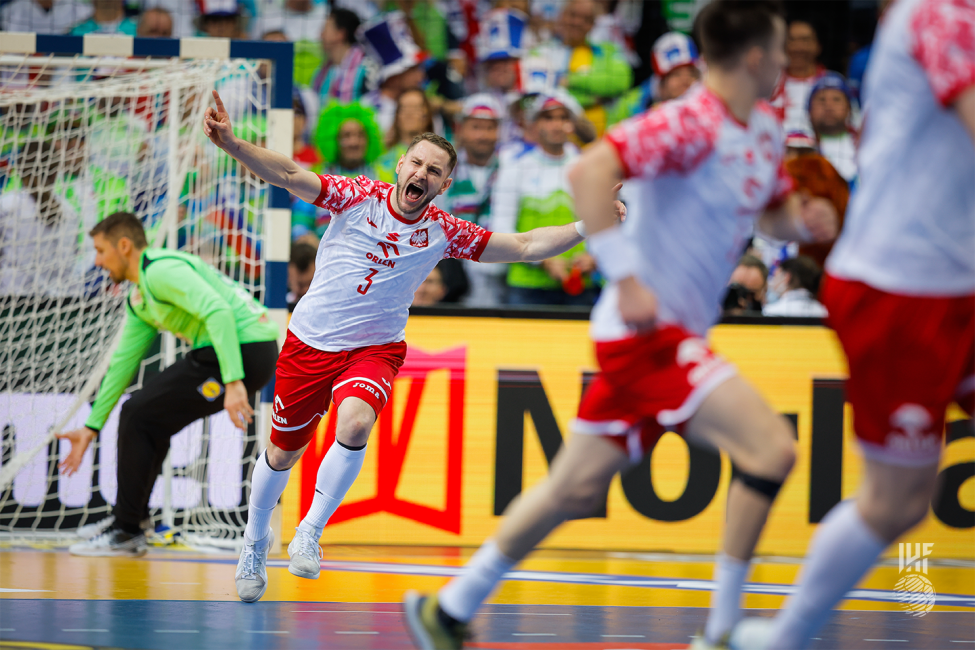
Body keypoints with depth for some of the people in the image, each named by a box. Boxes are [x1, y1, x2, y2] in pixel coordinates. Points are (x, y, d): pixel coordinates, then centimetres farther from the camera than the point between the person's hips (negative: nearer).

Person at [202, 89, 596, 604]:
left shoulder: (442, 232, -2)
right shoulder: (358, 196, -7)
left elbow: (524, 247, 1)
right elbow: (289, 175, -16)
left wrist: (586, 227, -10)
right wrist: (231, 144, -31)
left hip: (375, 347, 0)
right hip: (310, 342, 0)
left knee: (355, 425, -30)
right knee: (282, 452, 9)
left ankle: (311, 532, -12)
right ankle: (254, 542, 37)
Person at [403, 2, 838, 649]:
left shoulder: (765, 128, 11)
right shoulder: (692, 122, -18)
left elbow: (773, 210, 26)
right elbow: (590, 170, -27)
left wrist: (805, 219, 2)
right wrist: (626, 279, -27)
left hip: (676, 331, 10)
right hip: (649, 328, -10)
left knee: (577, 487, 14)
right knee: (771, 447, -17)